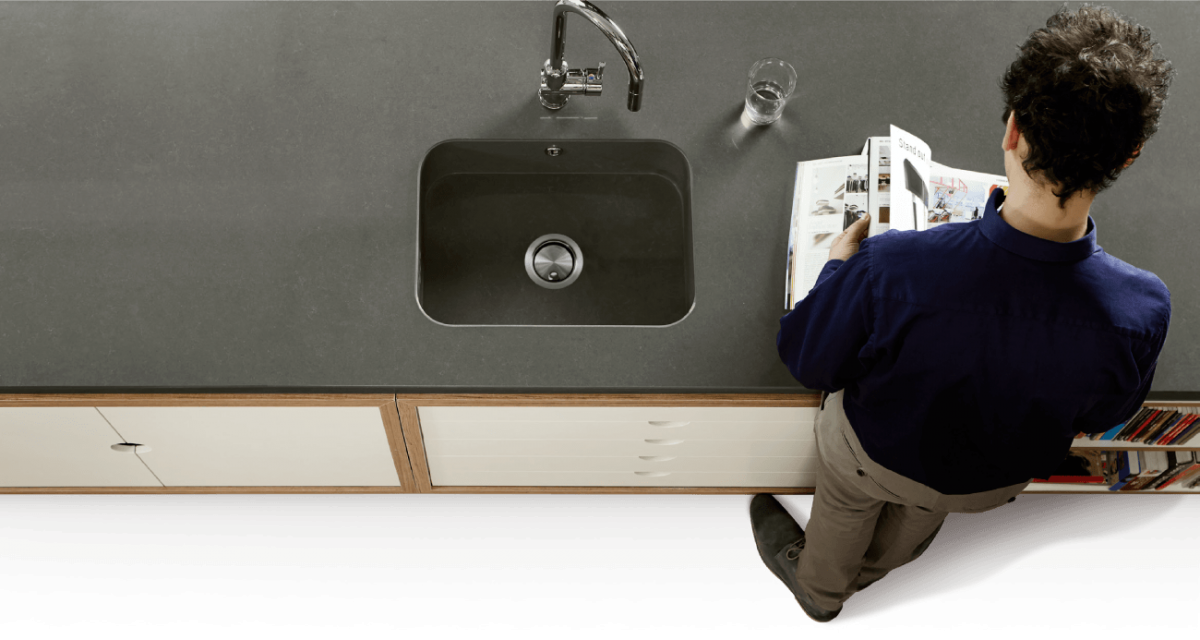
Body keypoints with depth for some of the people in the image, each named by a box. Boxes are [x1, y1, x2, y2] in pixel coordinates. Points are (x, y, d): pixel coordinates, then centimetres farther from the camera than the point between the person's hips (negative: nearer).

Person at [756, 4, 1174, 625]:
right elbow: (1102, 415, -11)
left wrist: (839, 264, -6)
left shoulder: (890, 271, -45)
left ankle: (820, 590, 66)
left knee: (845, 505, 35)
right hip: (997, 479, 3)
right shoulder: (1143, 310, -36)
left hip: (876, 453, -2)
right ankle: (877, 569, 70)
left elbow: (806, 361, -22)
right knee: (920, 513, 39)